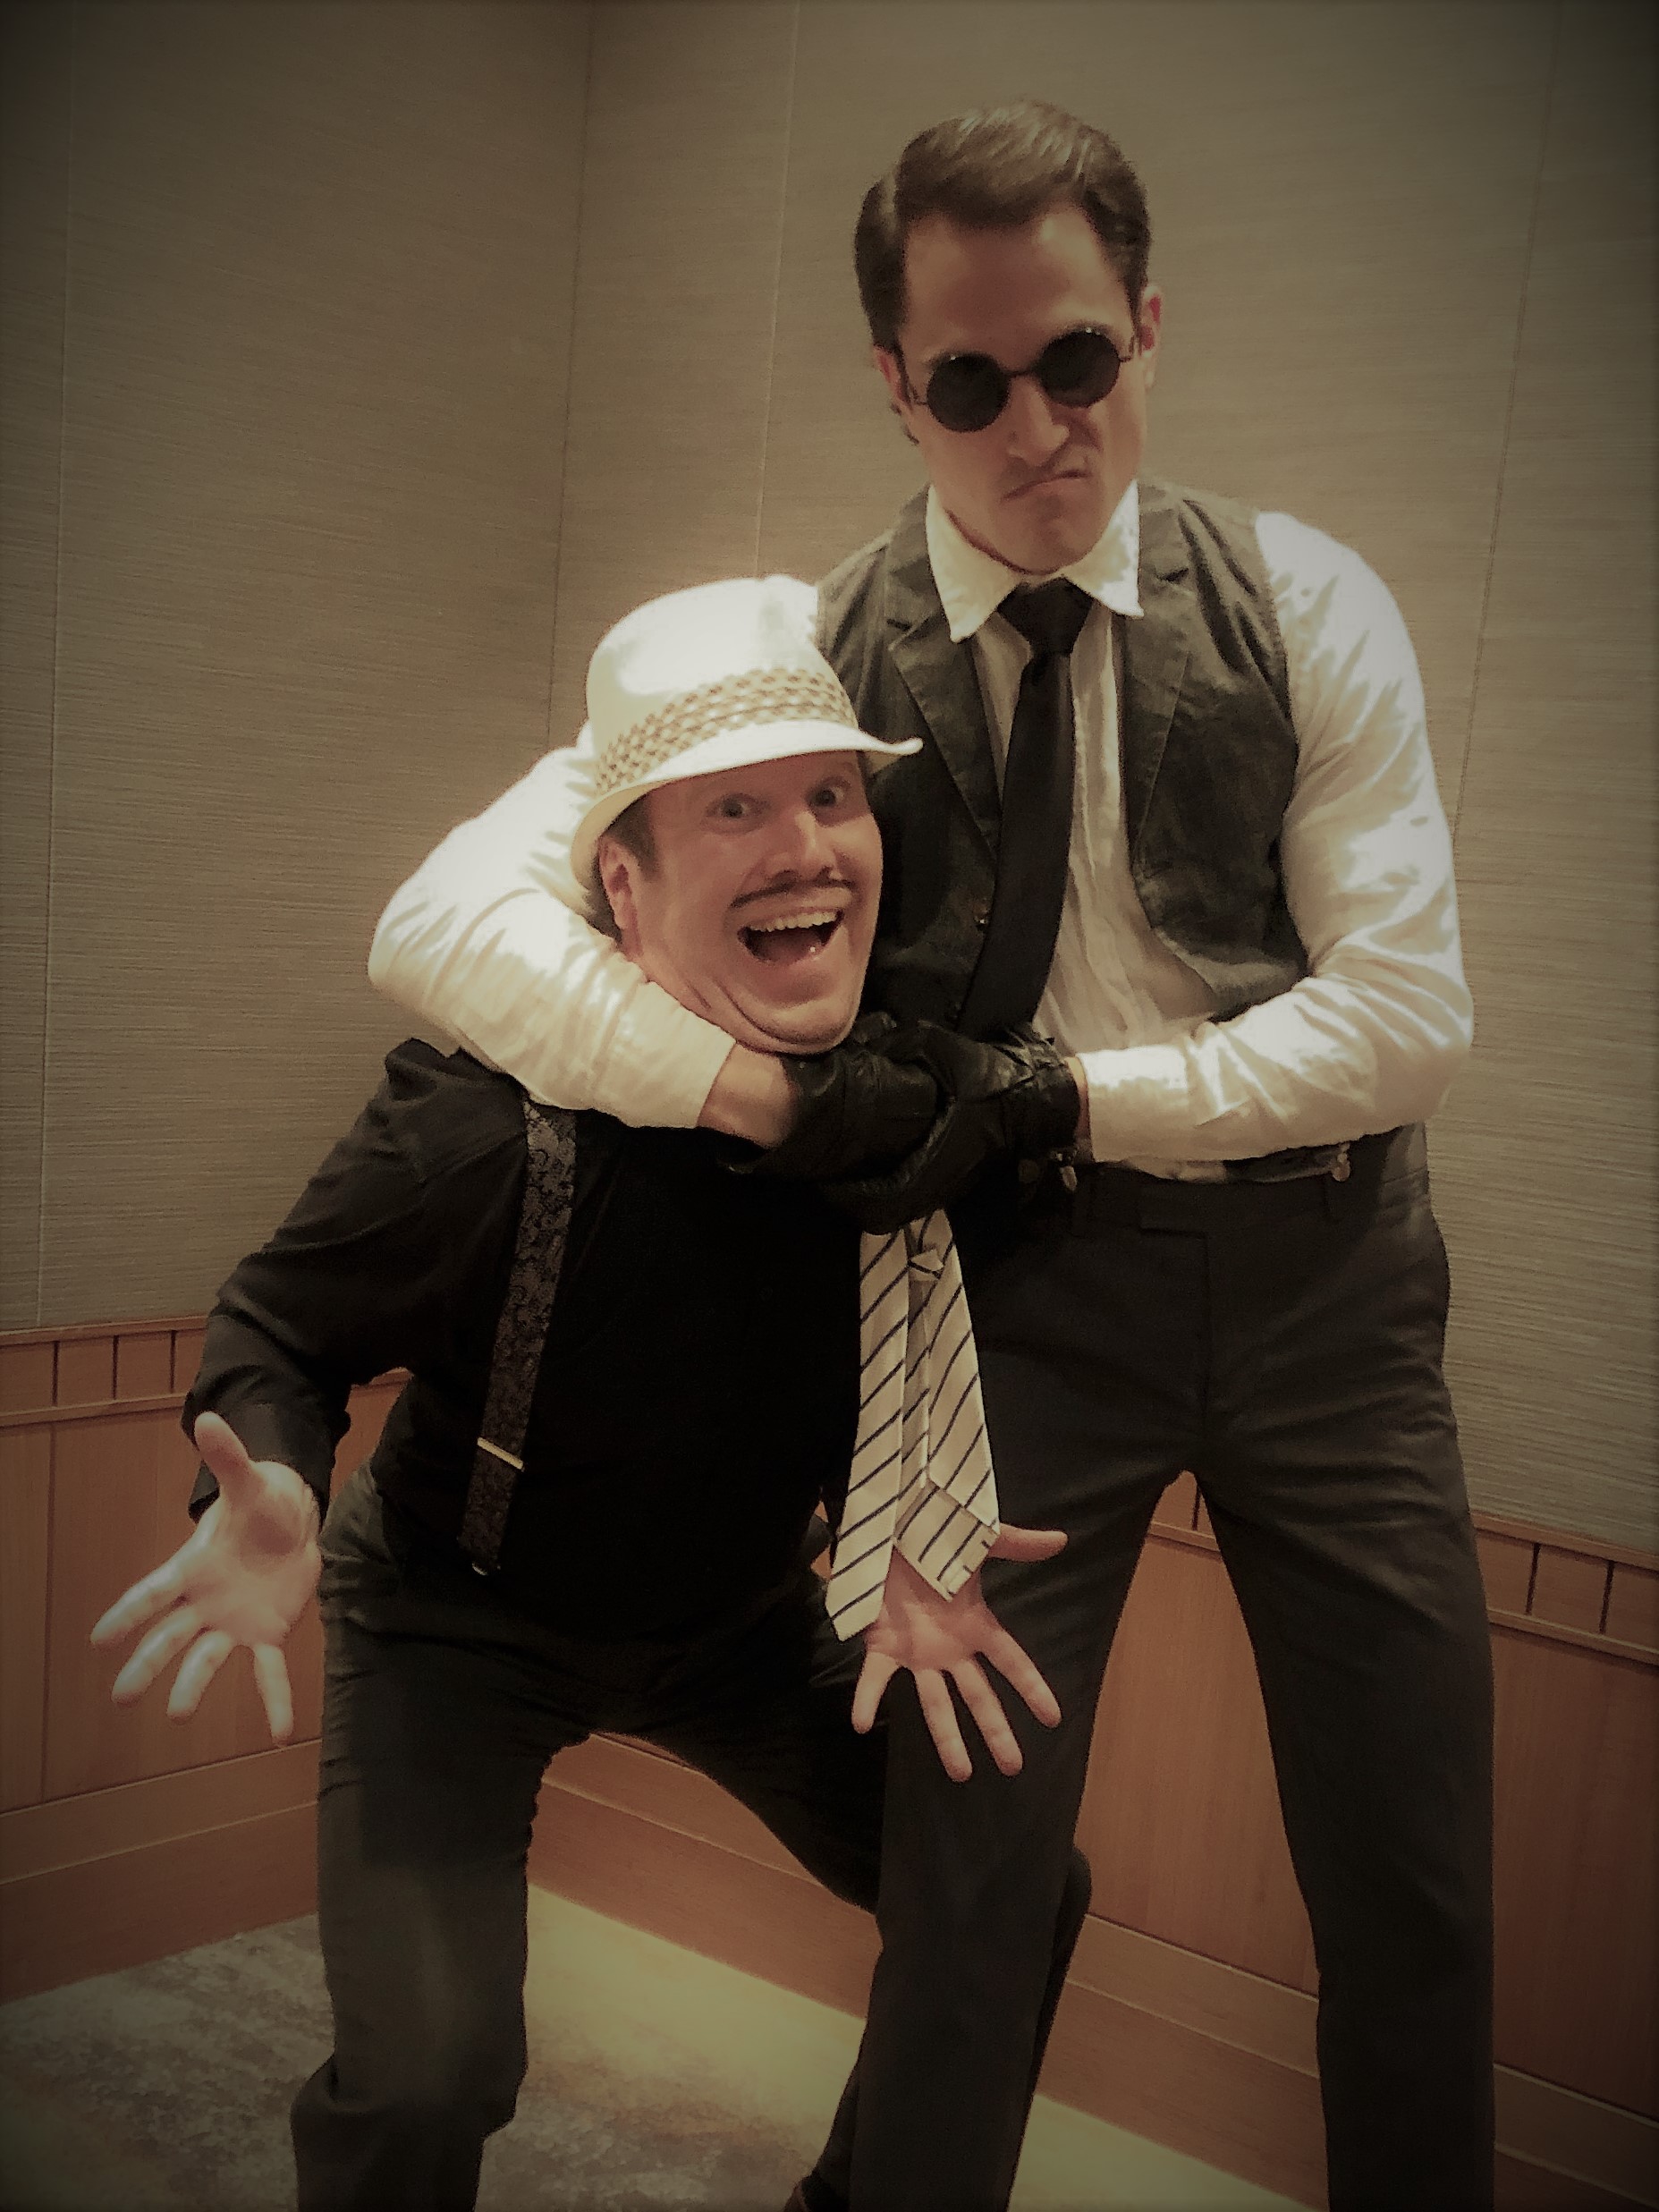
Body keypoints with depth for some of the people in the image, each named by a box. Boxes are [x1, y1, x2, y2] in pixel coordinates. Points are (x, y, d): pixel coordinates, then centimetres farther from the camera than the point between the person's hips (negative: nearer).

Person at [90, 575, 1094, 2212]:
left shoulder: (921, 1092, -18)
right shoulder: (489, 1121, -33)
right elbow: (277, 1329, -17)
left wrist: (917, 1537, -17)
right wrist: (266, 1502, -37)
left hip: (744, 1615, 5)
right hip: (463, 1623, -5)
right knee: (427, 2074, -22)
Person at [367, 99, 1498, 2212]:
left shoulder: (1304, 607, -3)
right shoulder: (812, 656, -7)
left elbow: (1406, 1013, -7)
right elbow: (441, 924, -16)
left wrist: (1063, 1095, -15)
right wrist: (786, 1102, -26)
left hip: (1317, 1265, 2)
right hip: (1025, 1273, -1)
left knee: (1411, 1880, 9)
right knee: (970, 1859, 3)